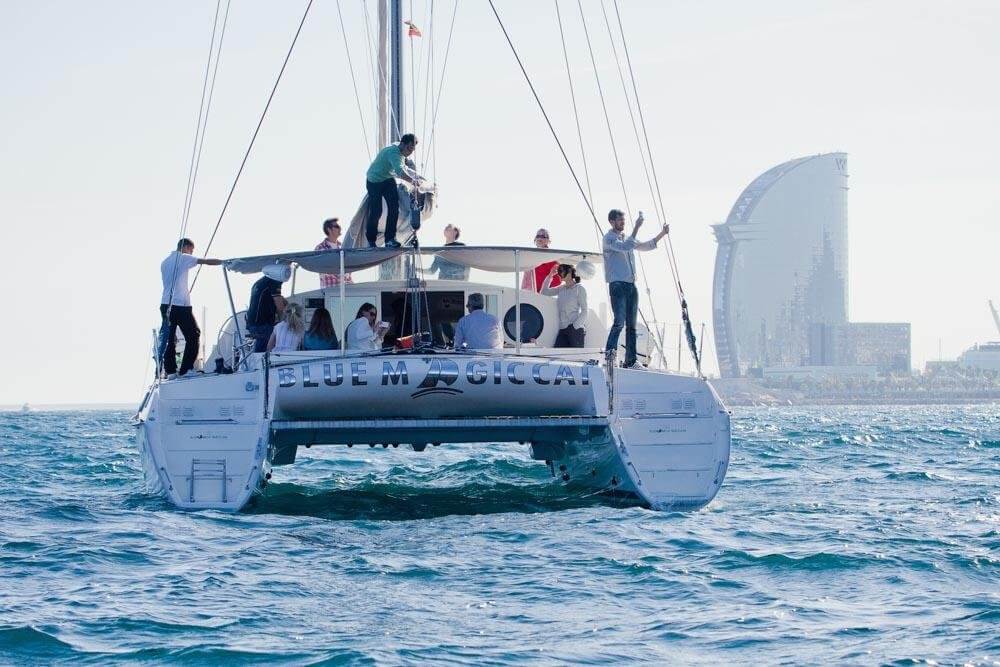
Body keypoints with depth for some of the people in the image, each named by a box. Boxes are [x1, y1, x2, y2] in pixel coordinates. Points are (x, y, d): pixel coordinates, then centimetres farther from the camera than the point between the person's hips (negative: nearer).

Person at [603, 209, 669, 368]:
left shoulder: (626, 237, 21)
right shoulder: (609, 238, -3)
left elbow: (646, 246, 29)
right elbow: (626, 247, -21)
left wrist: (662, 234, 19)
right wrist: (636, 228, -22)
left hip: (631, 285, 8)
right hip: (618, 285, -8)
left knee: (631, 325, 5)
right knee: (619, 322, -19)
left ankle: (630, 361, 5)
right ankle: (609, 354, -13)